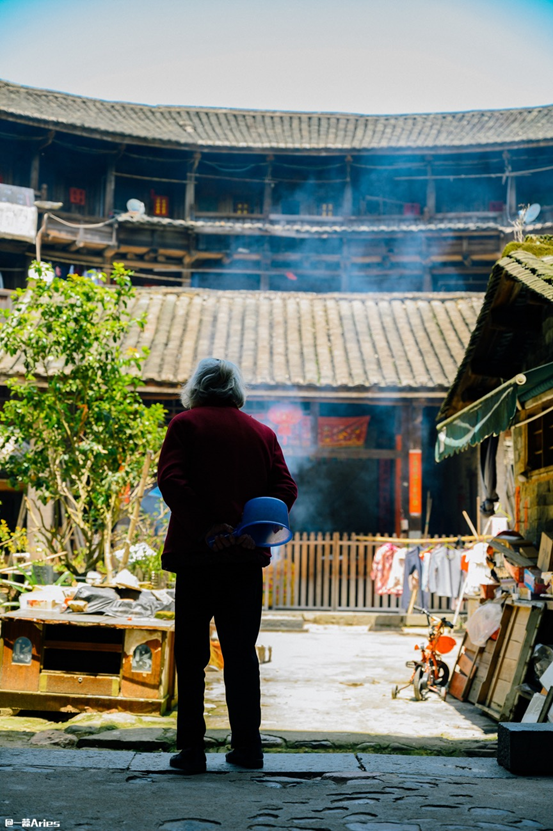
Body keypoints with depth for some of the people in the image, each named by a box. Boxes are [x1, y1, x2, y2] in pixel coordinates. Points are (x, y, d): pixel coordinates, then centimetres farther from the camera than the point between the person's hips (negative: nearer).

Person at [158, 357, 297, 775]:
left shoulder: (185, 424, 2)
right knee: (242, 651, 11)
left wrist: (205, 529, -15)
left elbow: (171, 480, -13)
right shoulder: (262, 432, 12)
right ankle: (248, 745, 14)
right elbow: (285, 488, 1)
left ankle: (192, 748, 6)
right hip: (248, 557, 3)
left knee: (191, 654, 5)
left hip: (197, 553, -3)